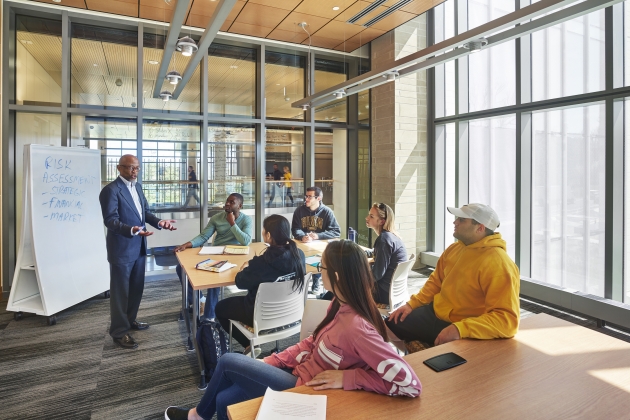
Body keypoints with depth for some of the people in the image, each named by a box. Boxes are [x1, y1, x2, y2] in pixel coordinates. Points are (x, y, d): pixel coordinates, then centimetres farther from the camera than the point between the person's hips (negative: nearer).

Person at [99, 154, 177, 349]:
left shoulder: (138, 187, 11)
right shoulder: (111, 190, -15)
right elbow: (110, 220, -21)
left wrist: (159, 222, -5)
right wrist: (131, 230, -37)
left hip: (139, 246, 8)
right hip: (121, 248, -8)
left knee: (137, 287, 20)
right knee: (120, 291, 4)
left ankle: (130, 319, 38)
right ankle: (119, 331, 17)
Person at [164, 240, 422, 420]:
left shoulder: (356, 328, -32)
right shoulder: (341, 304, -5)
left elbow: (411, 384, -32)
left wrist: (348, 378, -28)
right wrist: (269, 363, 1)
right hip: (301, 374, 7)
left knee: (227, 362, 3)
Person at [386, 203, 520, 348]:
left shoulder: (498, 265, -25)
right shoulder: (454, 249, 2)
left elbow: (508, 319, -31)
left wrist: (460, 329, -39)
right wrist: (412, 304, 4)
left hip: (465, 334, -7)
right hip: (433, 314, 7)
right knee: (388, 325, 8)